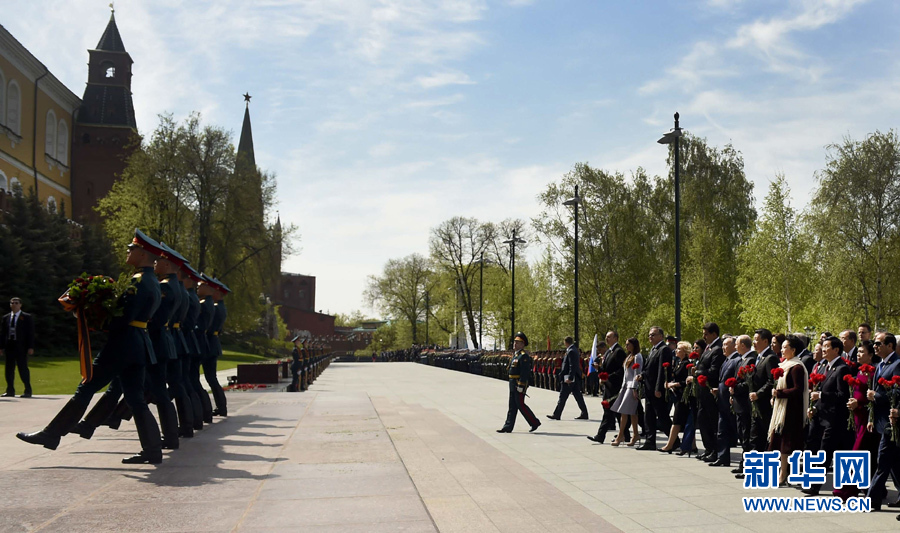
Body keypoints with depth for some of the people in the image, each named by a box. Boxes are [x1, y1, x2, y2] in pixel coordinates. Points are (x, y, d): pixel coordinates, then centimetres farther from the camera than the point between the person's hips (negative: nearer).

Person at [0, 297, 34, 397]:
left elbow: (31, 333, -2)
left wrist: (30, 347, -9)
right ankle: (10, 391, 14)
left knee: (23, 368, -4)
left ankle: (27, 390, 2)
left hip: (21, 347, -4)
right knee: (9, 368, 7)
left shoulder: (27, 317, 1)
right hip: (9, 346, 4)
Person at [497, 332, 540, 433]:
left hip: (520, 384, -10)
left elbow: (525, 372, -21)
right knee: (512, 406, 9)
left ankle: (534, 422, 6)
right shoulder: (515, 354, 16)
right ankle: (508, 427, 11)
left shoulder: (524, 355, -15)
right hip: (513, 383, 10)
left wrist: (521, 386, -24)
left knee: (520, 405, -6)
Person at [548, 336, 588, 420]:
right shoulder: (575, 350, 14)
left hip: (569, 379, -10)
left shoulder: (571, 351, -16)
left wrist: (569, 378, -26)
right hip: (576, 378, 10)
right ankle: (584, 414, 12)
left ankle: (557, 415, 2)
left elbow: (572, 366, -23)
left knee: (563, 397, -3)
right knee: (578, 396, 11)